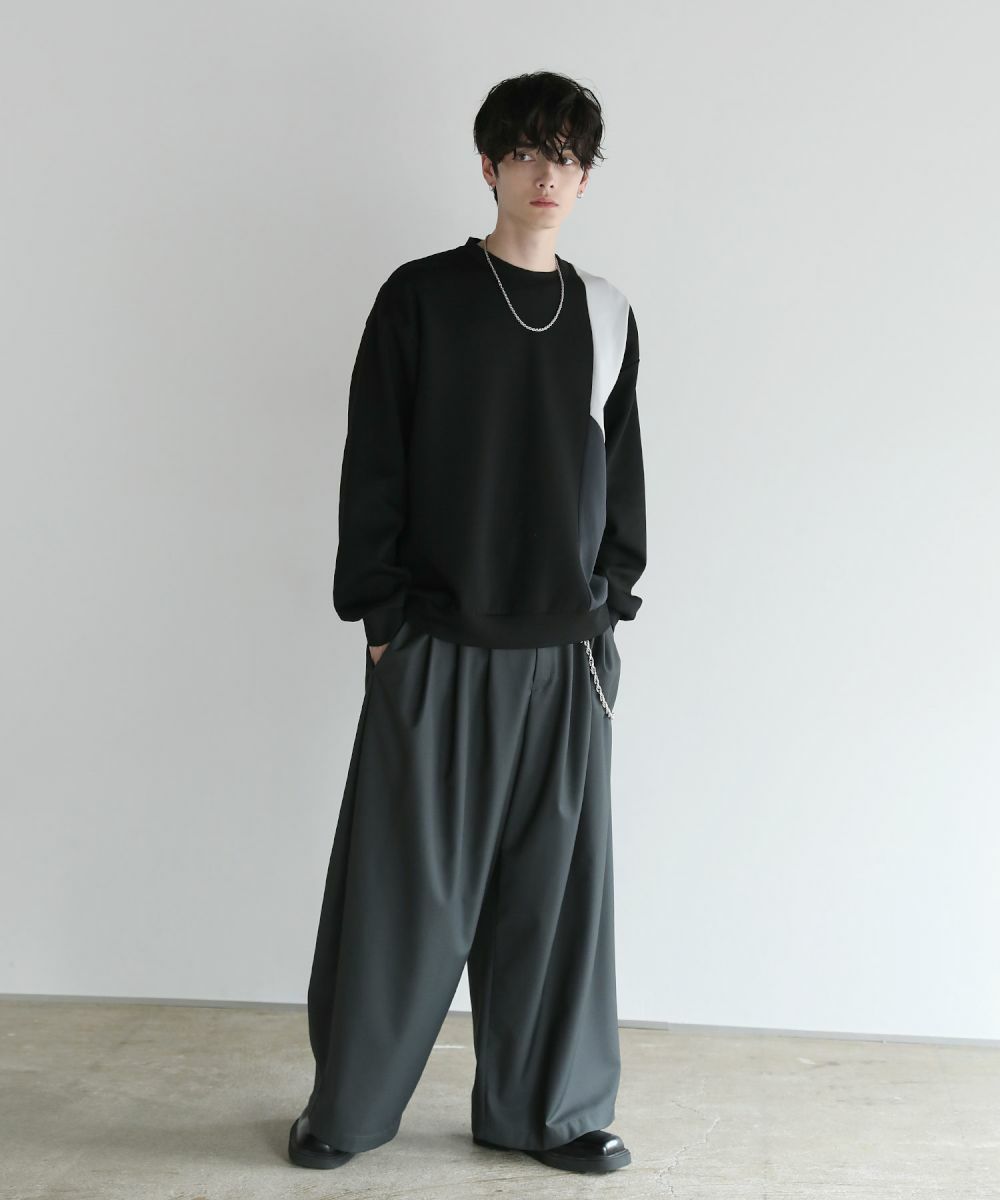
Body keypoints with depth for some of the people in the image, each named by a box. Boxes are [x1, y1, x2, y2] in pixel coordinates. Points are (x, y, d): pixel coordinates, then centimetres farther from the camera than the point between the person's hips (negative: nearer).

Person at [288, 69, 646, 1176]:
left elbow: (621, 470, 15)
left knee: (554, 886, 9)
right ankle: (345, 1106, 20)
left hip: (569, 650, 3)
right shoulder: (422, 296, 0)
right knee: (406, 884, 3)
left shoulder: (607, 316, 10)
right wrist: (378, 610, -5)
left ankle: (545, 1107, 24)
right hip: (439, 642, -3)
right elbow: (373, 464, -1)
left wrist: (612, 599, 9)